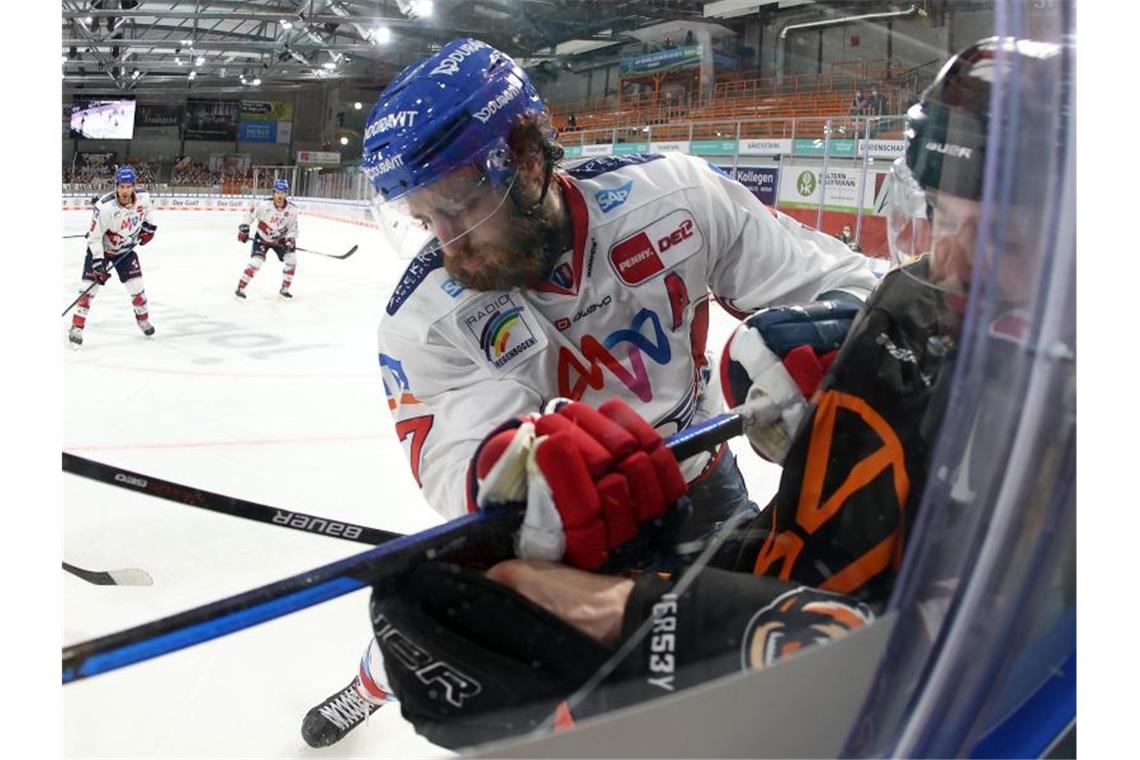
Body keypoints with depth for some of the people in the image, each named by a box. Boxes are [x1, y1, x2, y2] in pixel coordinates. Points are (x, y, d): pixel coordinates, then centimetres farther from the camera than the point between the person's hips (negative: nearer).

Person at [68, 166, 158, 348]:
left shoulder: (142, 198, -18)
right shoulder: (104, 207, -32)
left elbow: (148, 210, 11)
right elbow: (94, 237, -24)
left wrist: (148, 227, -1)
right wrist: (98, 263, -27)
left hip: (125, 249, 4)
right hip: (100, 249, -4)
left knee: (136, 286, 1)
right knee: (90, 287, -10)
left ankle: (143, 318, 27)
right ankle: (76, 328, -2)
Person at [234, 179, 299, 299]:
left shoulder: (292, 209, -16)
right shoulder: (263, 204, -25)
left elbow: (293, 227, -8)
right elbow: (250, 213, -10)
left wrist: (290, 239, -23)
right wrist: (244, 228, -12)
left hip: (280, 239, 4)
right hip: (262, 238, -4)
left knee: (291, 259, -7)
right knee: (256, 261, -19)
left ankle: (284, 289, 9)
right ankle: (241, 288, -6)